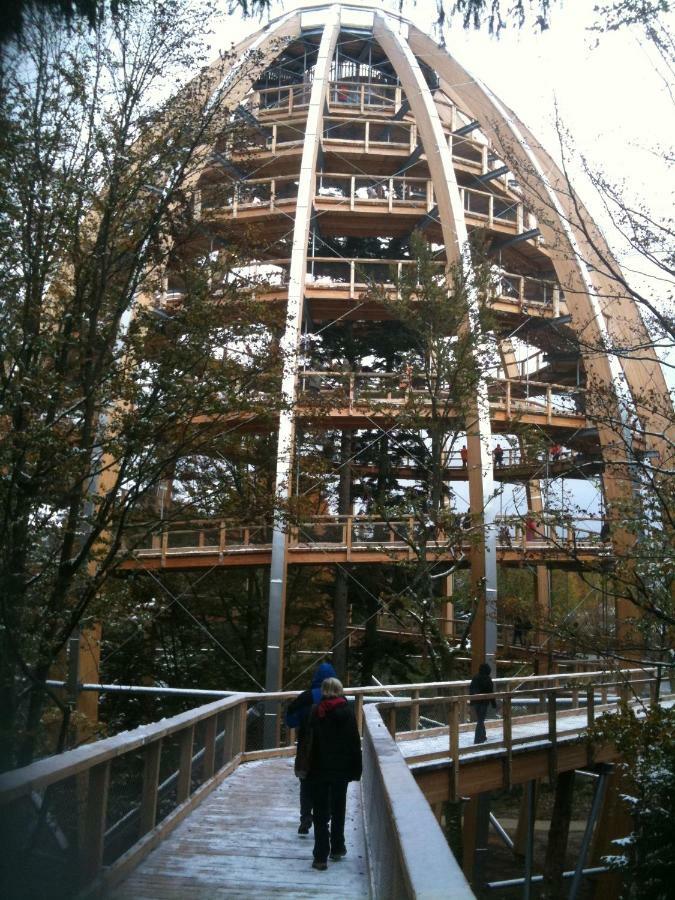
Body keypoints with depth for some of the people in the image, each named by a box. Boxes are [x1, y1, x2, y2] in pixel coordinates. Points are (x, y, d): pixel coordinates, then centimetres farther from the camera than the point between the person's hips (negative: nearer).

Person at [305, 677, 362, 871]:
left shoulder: (316, 712, -6)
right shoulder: (347, 711, -5)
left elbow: (311, 742, -7)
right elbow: (354, 742, -5)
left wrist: (308, 767, -1)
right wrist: (356, 769, 2)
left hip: (320, 769, -1)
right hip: (341, 769, 1)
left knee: (321, 812, 3)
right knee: (338, 809, 18)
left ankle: (321, 856, 0)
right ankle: (337, 848, 29)